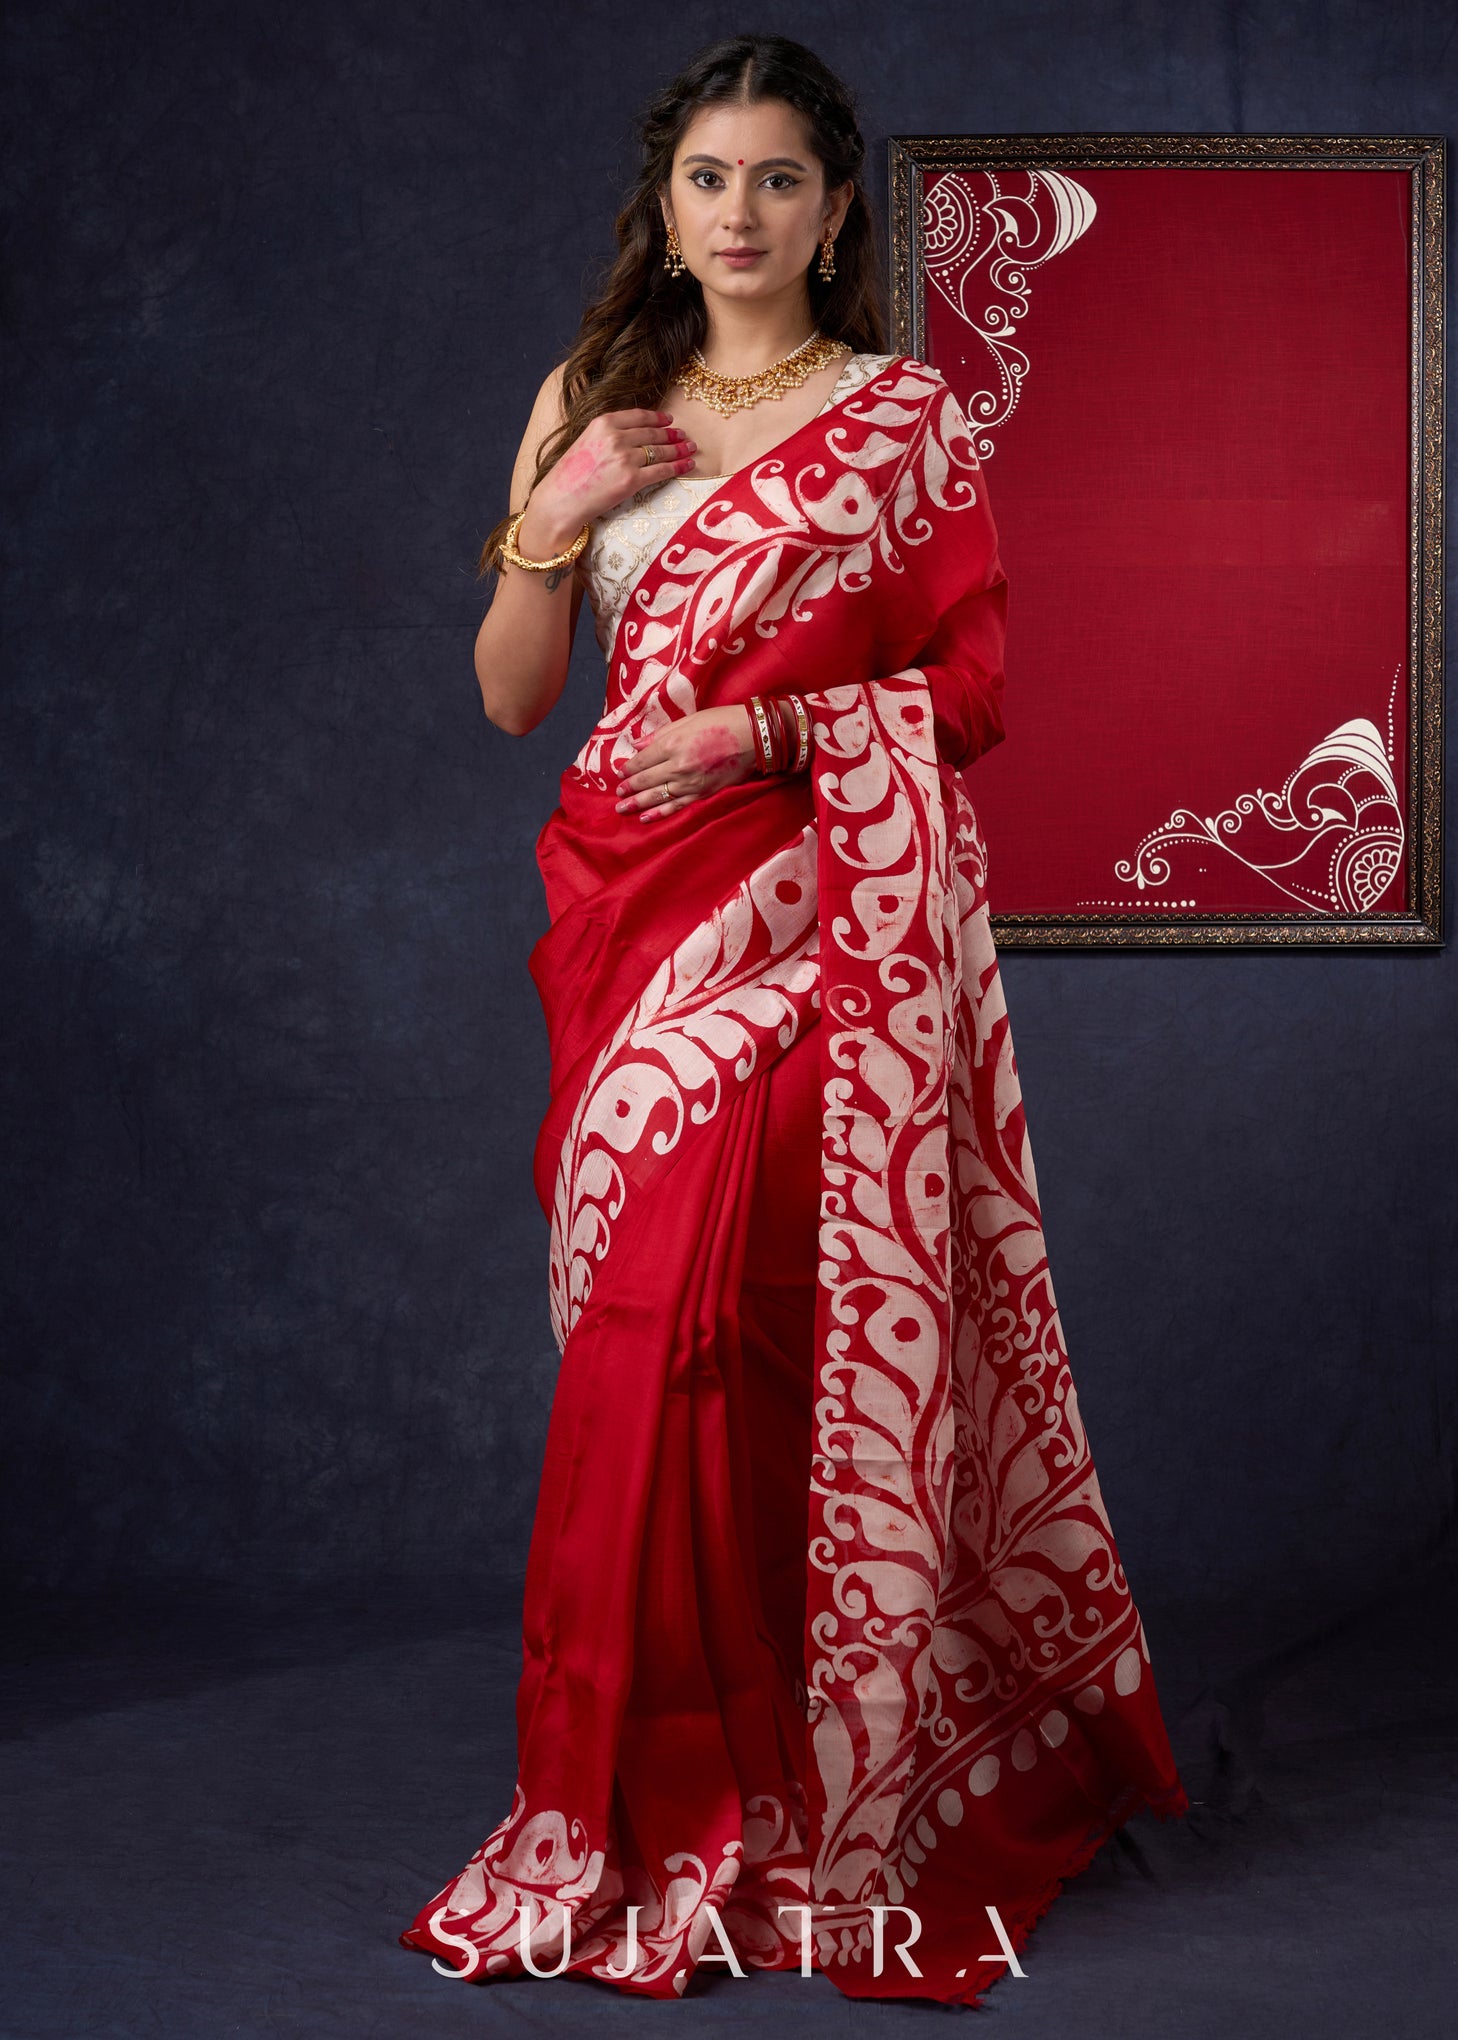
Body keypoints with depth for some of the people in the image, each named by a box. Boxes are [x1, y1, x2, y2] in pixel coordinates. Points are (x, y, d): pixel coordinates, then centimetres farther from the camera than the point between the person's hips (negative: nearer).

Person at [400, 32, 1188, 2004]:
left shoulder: (907, 419, 4)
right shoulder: (588, 404, 14)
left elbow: (974, 684, -1)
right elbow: (510, 697, 12)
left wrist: (763, 728, -13)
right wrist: (553, 520, -4)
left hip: (831, 914, -4)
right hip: (637, 913, 4)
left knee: (727, 1329, -11)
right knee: (653, 1322, 2)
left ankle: (780, 1799, 3)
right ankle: (662, 1790, 13)